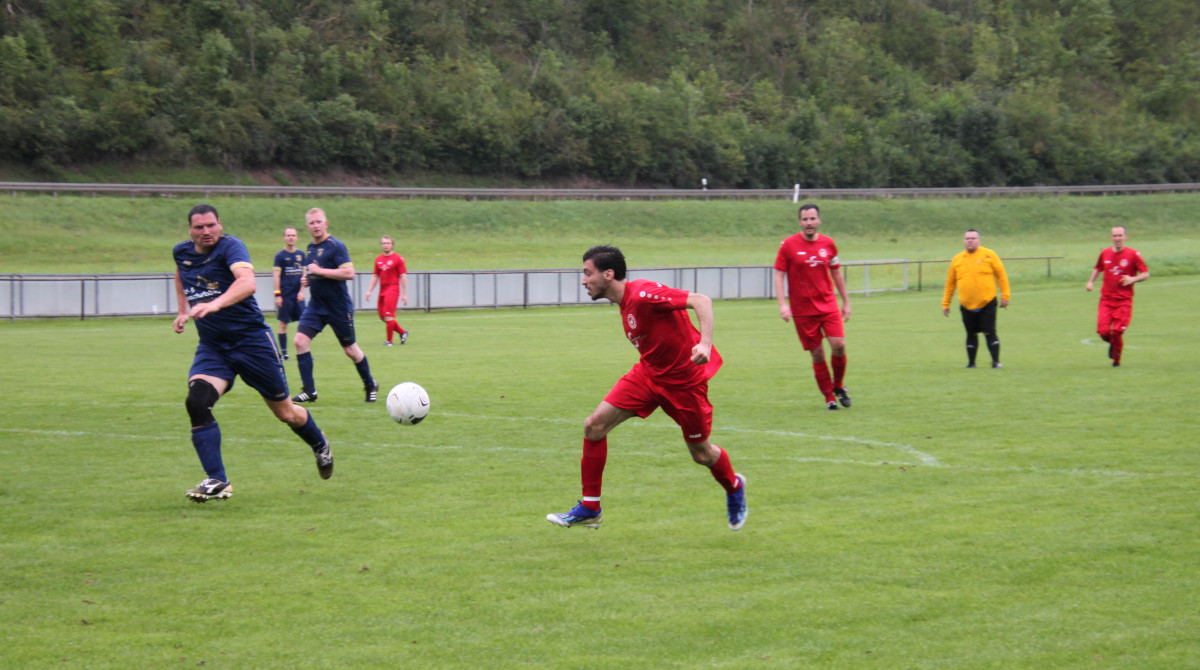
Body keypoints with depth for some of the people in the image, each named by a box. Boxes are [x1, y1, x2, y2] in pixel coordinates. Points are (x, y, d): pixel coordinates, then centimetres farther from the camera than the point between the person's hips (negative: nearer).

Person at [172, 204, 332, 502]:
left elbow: (247, 282, -39)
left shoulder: (230, 246, -18)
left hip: (252, 340, -5)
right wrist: (183, 310, 19)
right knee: (196, 402, -22)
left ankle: (320, 446, 41)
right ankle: (217, 481, -20)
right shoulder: (181, 252, 2)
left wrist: (215, 304, -55)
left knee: (285, 412, 8)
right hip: (211, 346, 5)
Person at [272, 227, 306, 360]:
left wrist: (302, 291, 2)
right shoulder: (280, 255, -2)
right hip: (285, 295, -4)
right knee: (283, 324, 0)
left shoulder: (301, 254, 10)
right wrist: (277, 294, -11)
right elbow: (276, 275, -5)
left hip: (298, 295, 4)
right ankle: (283, 352, 7)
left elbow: (304, 274, 12)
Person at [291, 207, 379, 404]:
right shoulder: (310, 249, 10)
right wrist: (306, 279, 5)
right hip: (316, 305, 6)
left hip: (338, 307, -6)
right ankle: (309, 391, -5)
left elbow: (349, 273, -24)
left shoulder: (335, 246, -13)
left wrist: (319, 271, -21)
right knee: (300, 341, -11)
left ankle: (371, 385, 27)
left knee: (350, 350, 5)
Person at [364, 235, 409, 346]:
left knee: (388, 315, -12)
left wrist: (404, 294, -7)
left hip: (393, 289, -6)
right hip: (382, 290, 6)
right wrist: (369, 291, 12)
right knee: (382, 317, 5)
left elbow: (403, 276, -4)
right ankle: (402, 332, 20)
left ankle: (389, 341, -4)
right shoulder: (378, 259, 13)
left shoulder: (398, 258, -3)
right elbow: (375, 276, 19)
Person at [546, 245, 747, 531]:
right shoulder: (625, 303, 0)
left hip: (684, 382, -8)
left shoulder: (643, 295, -27)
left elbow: (700, 300, -31)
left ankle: (734, 488, 43)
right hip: (648, 374, 8)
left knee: (701, 454, 8)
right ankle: (589, 509, 2)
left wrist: (705, 344, -42)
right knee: (594, 426, -7)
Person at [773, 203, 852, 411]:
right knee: (818, 354, -1)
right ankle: (829, 397, 12)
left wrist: (846, 301, 17)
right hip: (802, 310, -2)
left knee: (839, 345, -13)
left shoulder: (828, 243, 5)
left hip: (828, 305, 2)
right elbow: (779, 275, -3)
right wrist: (782, 304, -13)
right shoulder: (788, 245, -4)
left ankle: (838, 386, 13)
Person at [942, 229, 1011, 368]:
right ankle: (971, 363, 20)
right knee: (971, 334, 9)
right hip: (967, 305, 2)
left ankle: (996, 361, -4)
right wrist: (945, 303, 12)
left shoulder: (989, 255, 0)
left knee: (990, 332, -9)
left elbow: (1001, 275, 3)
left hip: (987, 303, -2)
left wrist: (1005, 296, -2)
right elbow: (950, 283, 12)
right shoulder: (956, 260, 7)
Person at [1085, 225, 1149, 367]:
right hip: (1106, 299, 3)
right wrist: (1091, 282, 10)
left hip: (1124, 301, -3)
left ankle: (1117, 359, 15)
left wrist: (1132, 279, -17)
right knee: (1103, 331, -9)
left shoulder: (1133, 255, -4)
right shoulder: (1105, 254, 6)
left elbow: (1146, 274, 1)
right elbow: (1098, 268, 25)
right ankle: (1112, 343, 28)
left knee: (1117, 332, -11)